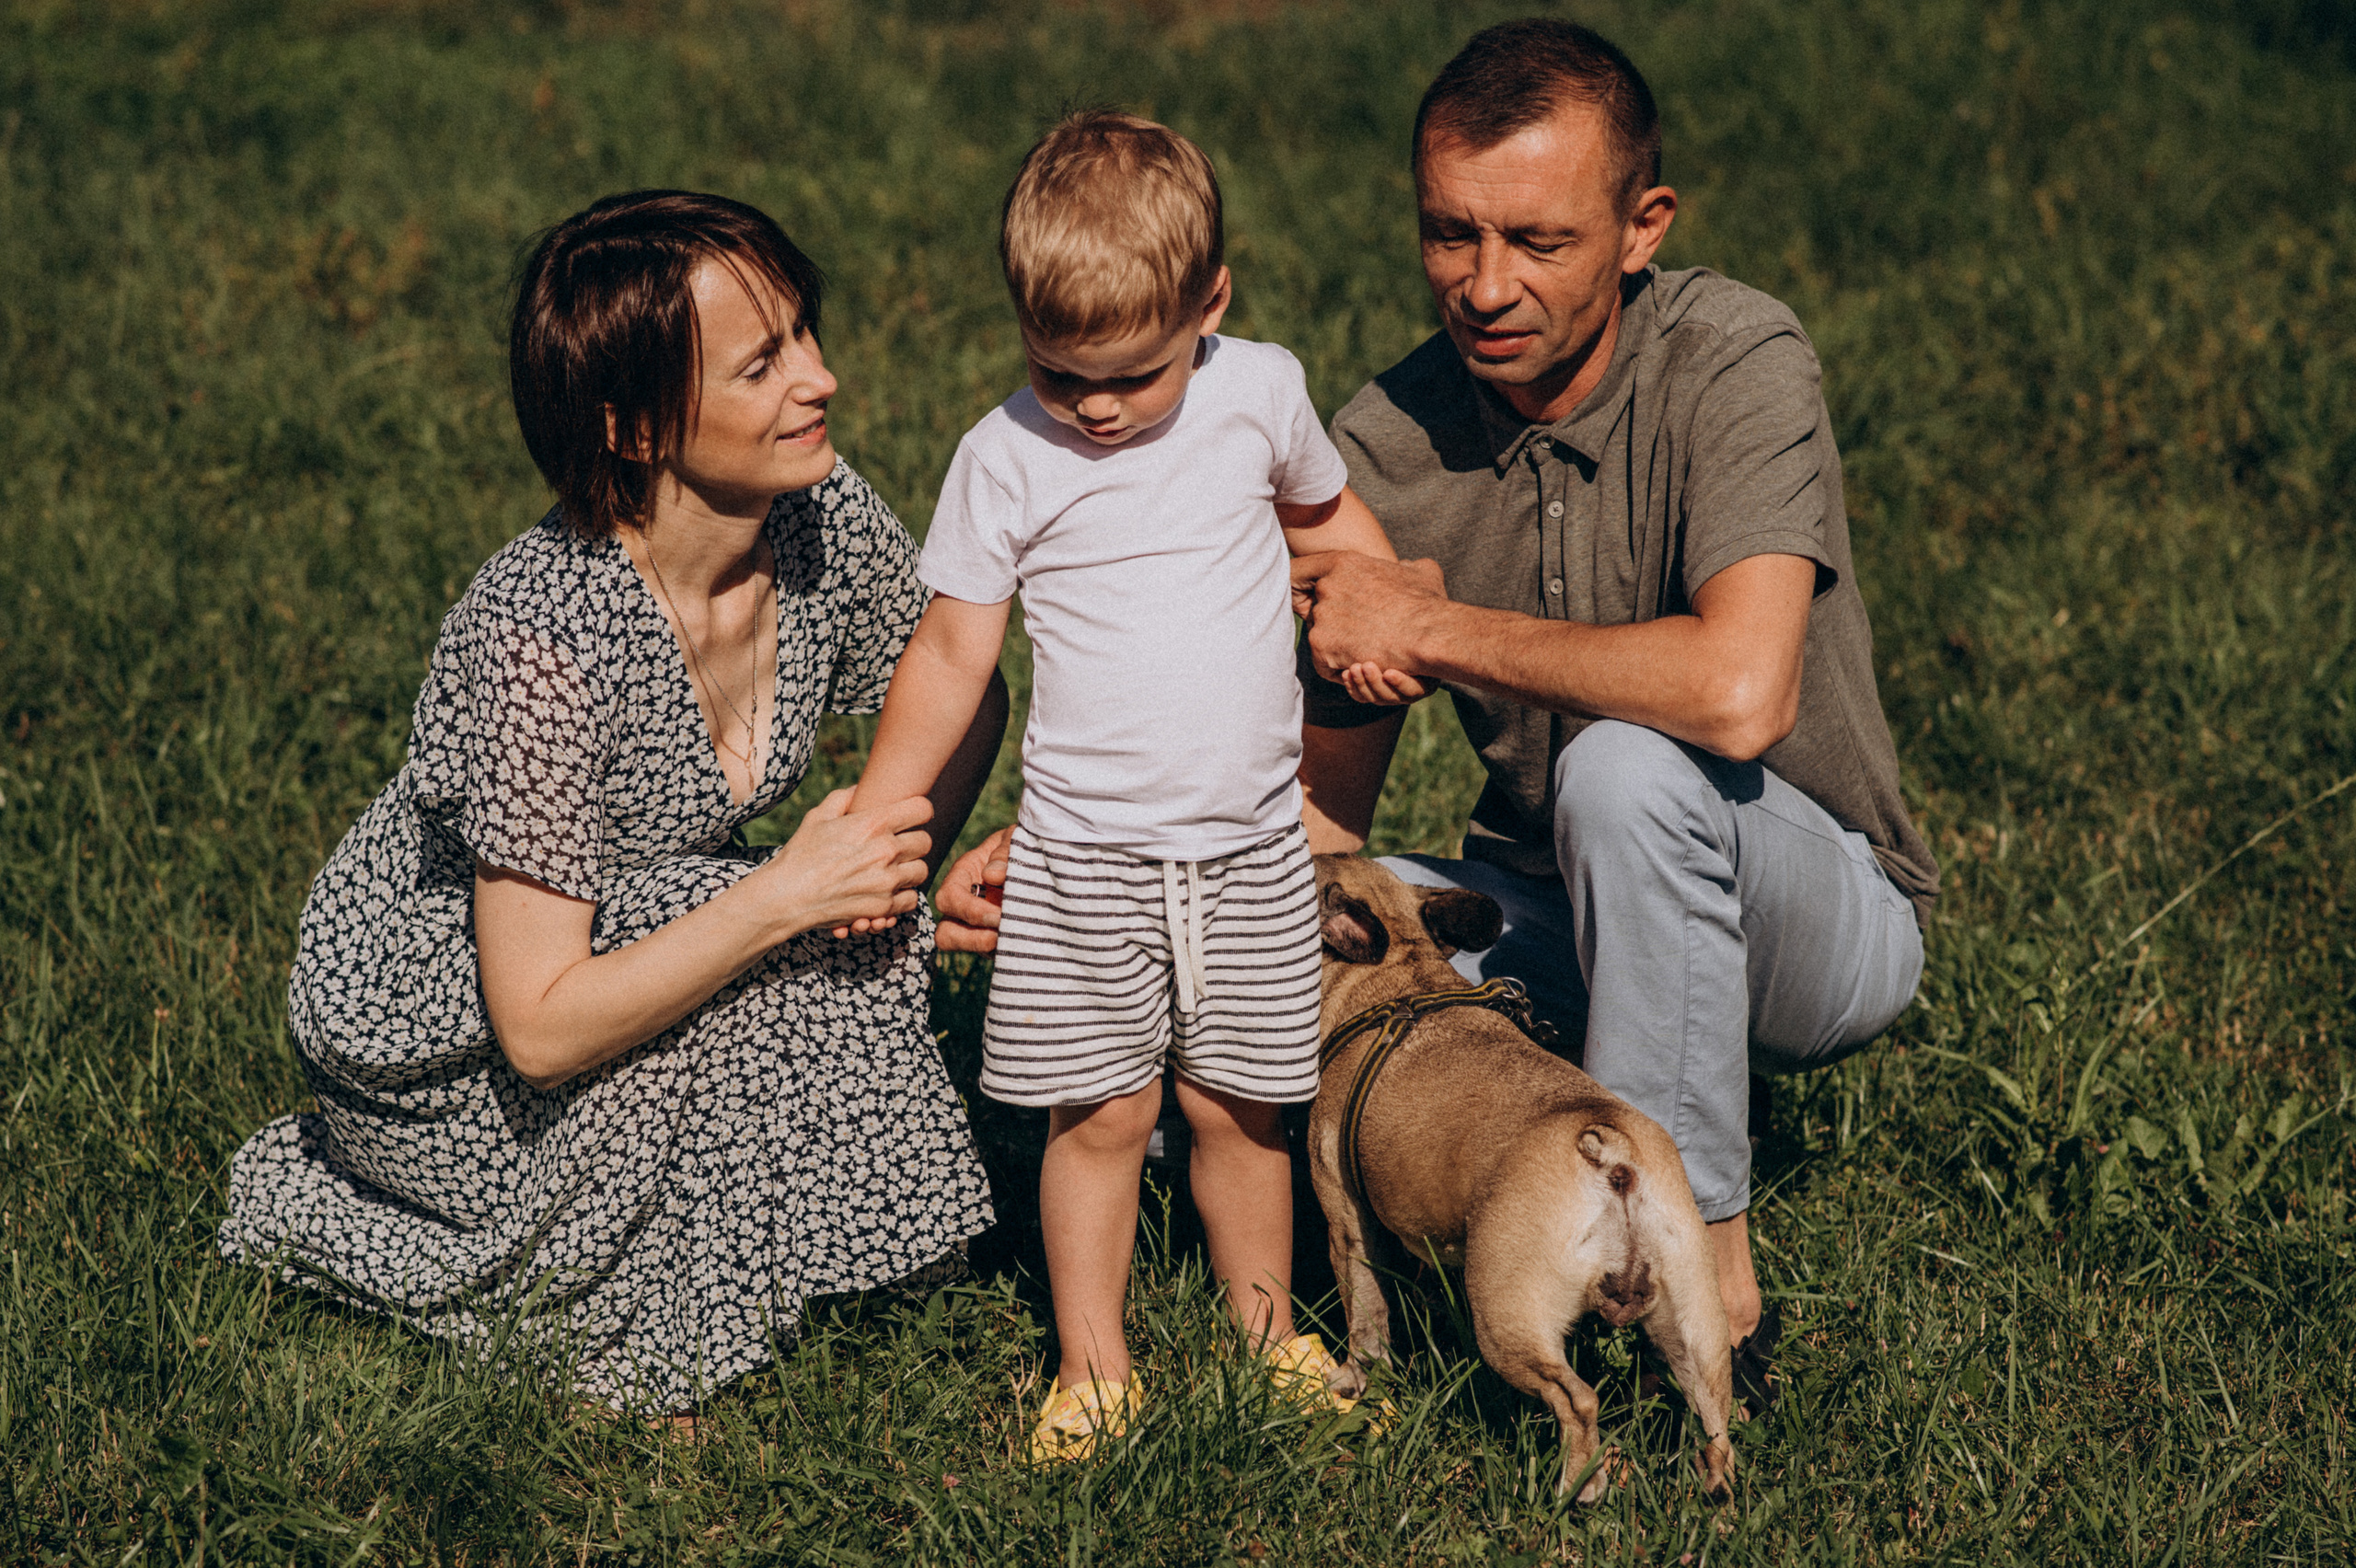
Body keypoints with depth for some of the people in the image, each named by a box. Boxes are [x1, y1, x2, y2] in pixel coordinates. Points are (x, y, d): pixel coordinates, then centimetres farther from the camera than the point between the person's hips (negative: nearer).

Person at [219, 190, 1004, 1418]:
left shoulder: (822, 519, -16)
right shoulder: (539, 637, -35)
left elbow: (963, 702, 5)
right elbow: (541, 1029, -32)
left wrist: (895, 864, -13)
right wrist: (789, 894, -33)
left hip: (637, 931, 7)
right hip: (422, 1031, -7)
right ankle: (647, 1332, -6)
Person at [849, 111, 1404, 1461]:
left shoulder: (1261, 396, -2)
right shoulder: (1006, 459, -8)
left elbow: (1323, 510, 19)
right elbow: (951, 653, -2)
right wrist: (872, 827, -5)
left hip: (1251, 843, 2)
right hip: (1086, 851, -2)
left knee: (1239, 1102, 9)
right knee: (1102, 1110, 0)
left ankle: (1267, 1328, 27)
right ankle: (1094, 1364, 13)